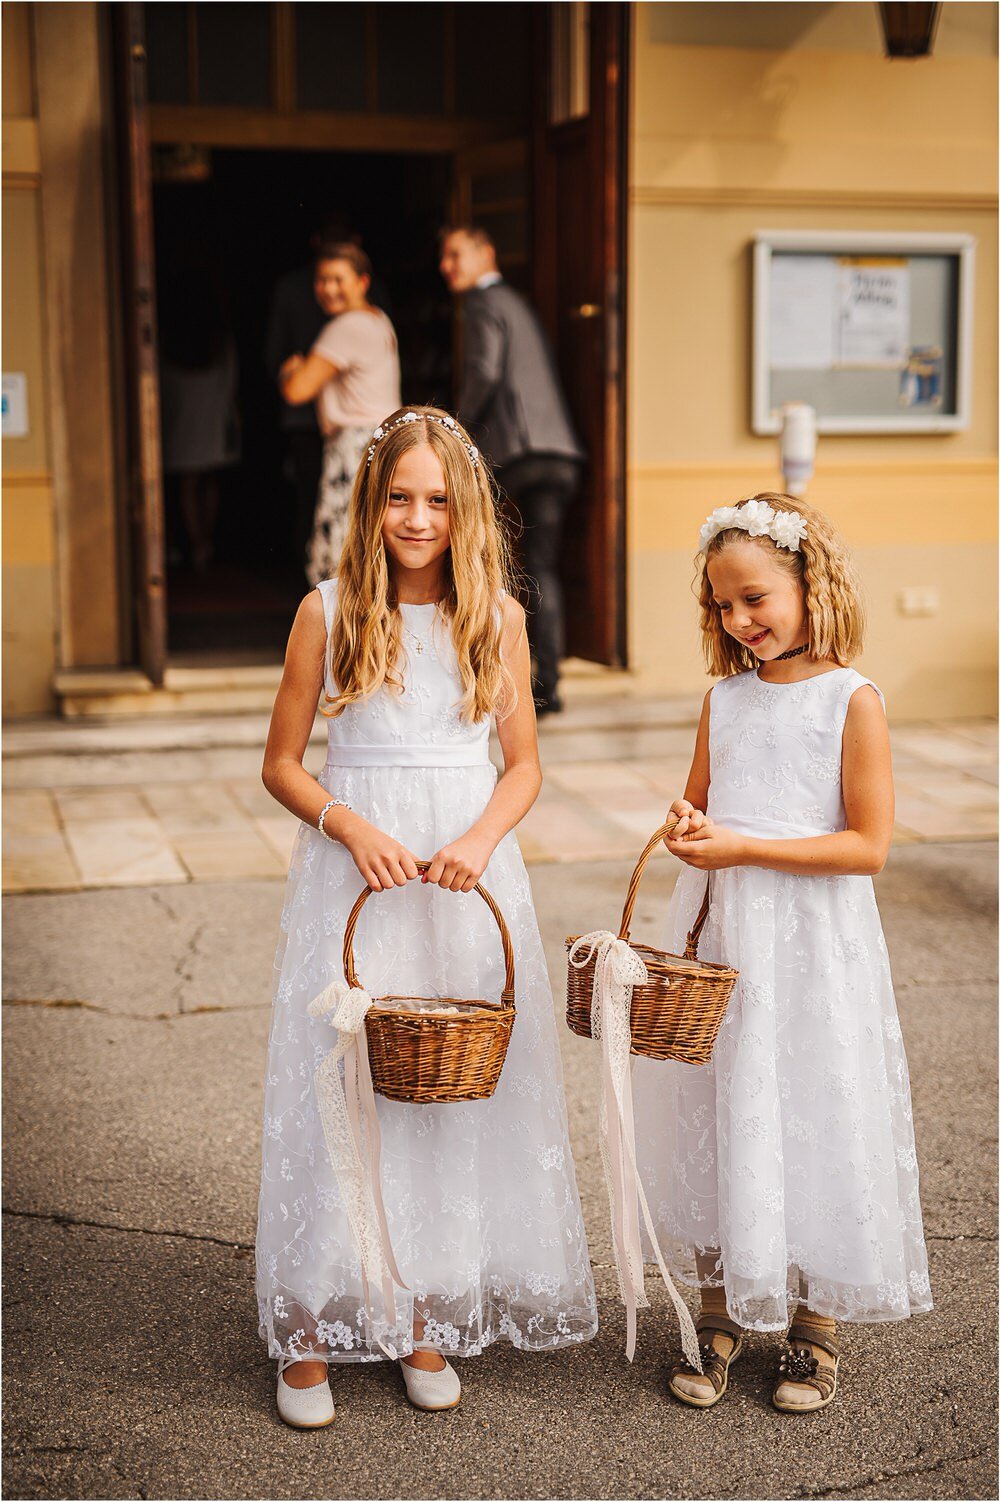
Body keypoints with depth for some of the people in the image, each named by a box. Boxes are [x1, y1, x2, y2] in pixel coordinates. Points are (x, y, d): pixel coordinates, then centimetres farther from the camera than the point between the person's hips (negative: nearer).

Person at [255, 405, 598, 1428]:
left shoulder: (497, 616, 2)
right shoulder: (329, 611, -2)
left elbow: (523, 766, 7)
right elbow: (281, 764, 2)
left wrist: (481, 837, -12)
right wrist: (352, 827, -15)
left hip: (469, 878, 2)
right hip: (354, 870, -1)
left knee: (457, 1088, 6)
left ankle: (428, 1321, 21)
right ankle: (310, 1330, 11)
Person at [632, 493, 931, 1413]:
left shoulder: (852, 700, -9)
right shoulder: (725, 698, 7)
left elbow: (868, 845, -13)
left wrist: (744, 847, -18)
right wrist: (688, 827, -5)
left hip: (811, 949, -5)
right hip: (718, 939, 5)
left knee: (812, 1121, 4)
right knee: (717, 1120, 9)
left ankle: (816, 1327, 23)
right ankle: (722, 1313, 25)